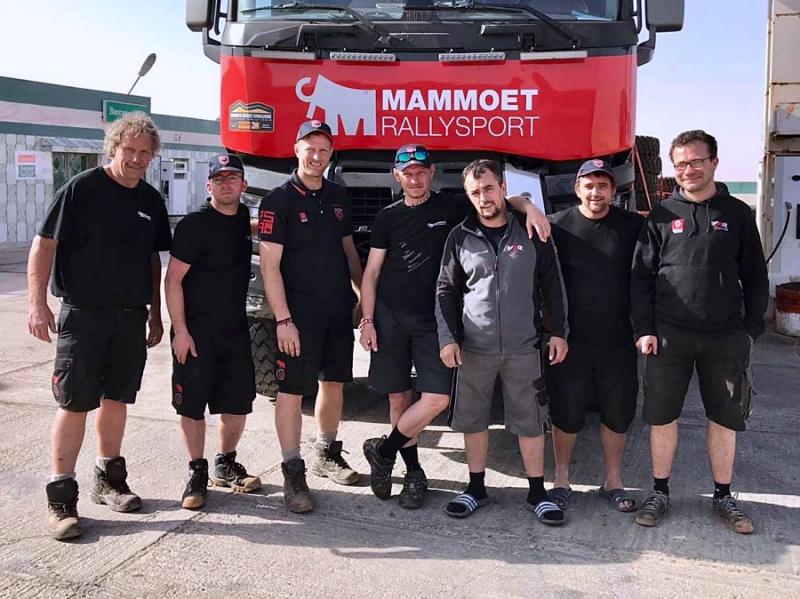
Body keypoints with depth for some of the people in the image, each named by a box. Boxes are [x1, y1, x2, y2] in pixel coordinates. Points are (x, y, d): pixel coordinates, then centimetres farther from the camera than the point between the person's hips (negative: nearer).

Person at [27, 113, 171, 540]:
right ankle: (61, 498, 5)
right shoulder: (82, 188, -7)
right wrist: (37, 303, -17)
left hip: (132, 317, 5)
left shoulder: (151, 201, 10)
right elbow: (44, 244, -9)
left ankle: (108, 481, 27)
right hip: (82, 315, -5)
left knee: (117, 399, 13)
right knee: (74, 404, -3)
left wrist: (156, 314, 17)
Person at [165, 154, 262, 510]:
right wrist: (180, 330, -17)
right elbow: (173, 279, -13)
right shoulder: (194, 225, -11)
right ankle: (197, 474, 15)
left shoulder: (244, 218, 8)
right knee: (192, 404, 1)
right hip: (196, 331, -6)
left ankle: (226, 465, 27)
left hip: (235, 328, 6)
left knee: (239, 401, 10)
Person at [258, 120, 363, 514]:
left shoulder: (338, 197, 12)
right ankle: (293, 473, 6)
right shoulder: (279, 200, -7)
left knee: (334, 383, 15)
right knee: (292, 390, -2)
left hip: (339, 310, 6)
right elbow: (270, 265, -11)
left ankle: (327, 456, 31)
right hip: (299, 314, -6)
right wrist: (283, 319, -17)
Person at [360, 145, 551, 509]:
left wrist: (528, 207, -18)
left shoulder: (451, 207, 4)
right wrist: (367, 320, -1)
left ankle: (383, 452, 8)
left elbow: (503, 200, 4)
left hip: (433, 321, 0)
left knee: (437, 399, -11)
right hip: (389, 318, 1)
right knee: (399, 398, 5)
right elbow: (371, 273, 7)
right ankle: (414, 472, 21)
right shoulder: (388, 218, 7)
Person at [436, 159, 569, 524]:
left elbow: (552, 285, 5)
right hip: (474, 349, 1)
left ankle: (537, 494, 18)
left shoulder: (531, 233, 2)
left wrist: (559, 331, 0)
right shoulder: (460, 238, 3)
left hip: (523, 348, -1)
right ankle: (476, 488, 25)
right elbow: (446, 291, 6)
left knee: (531, 422, 5)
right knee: (473, 419, 9)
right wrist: (448, 338, -3)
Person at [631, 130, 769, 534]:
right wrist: (644, 329, -3)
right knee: (662, 416, 5)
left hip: (725, 337, 1)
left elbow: (755, 278, 8)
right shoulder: (662, 216, 5)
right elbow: (641, 277, 4)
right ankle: (660, 493, 21)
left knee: (725, 418, 9)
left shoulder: (737, 214, 6)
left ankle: (723, 497, 24)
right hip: (668, 335, 0)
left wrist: (751, 330, 0)